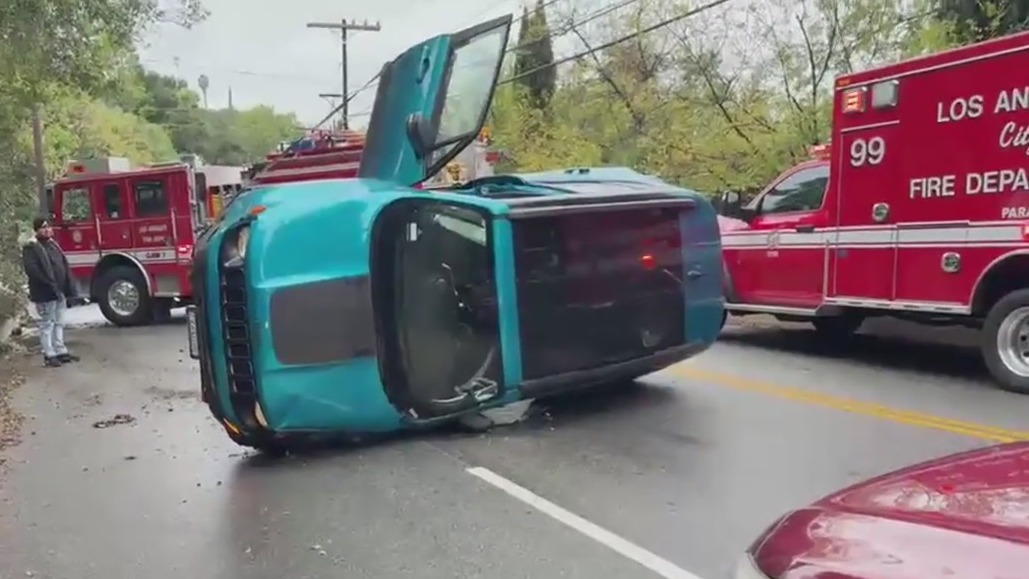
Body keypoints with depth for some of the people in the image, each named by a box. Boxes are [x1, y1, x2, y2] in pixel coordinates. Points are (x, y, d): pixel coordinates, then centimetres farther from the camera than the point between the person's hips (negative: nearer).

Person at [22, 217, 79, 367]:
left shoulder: (54, 245, 15)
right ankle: (49, 355, 4)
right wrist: (49, 285, -23)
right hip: (45, 293, -8)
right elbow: (31, 270, -20)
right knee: (47, 324, -1)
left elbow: (65, 265, 15)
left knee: (59, 323, 13)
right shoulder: (30, 248, -9)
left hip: (60, 292, 8)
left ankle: (61, 351, 20)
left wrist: (67, 286, 4)